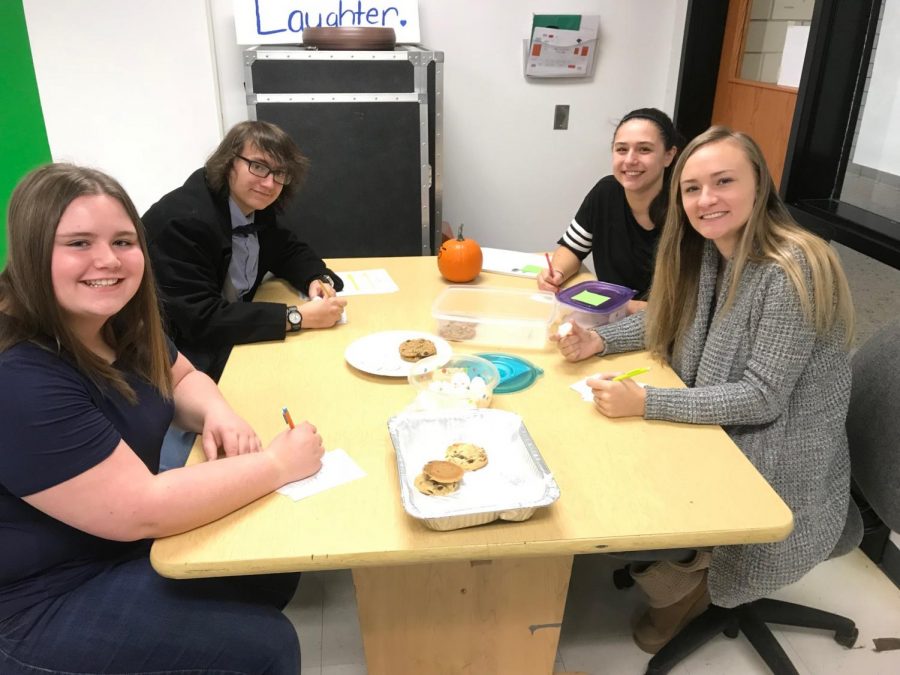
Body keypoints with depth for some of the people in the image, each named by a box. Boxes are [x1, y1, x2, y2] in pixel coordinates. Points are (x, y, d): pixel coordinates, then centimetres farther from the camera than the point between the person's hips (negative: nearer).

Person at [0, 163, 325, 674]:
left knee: (277, 569, 10)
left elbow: (180, 377, 12)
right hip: (49, 600, -8)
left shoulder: (118, 319, -4)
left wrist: (217, 413, -12)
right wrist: (278, 463, -24)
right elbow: (140, 511, -32)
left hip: (129, 541, 8)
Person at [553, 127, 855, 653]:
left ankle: (692, 581, 21)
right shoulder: (709, 251, -2)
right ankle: (687, 562, 23)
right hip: (720, 433, 7)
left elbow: (762, 398, -27)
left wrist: (646, 403, -32)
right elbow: (664, 320, 11)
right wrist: (599, 340, -7)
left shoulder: (791, 273, -26)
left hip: (778, 467, -7)